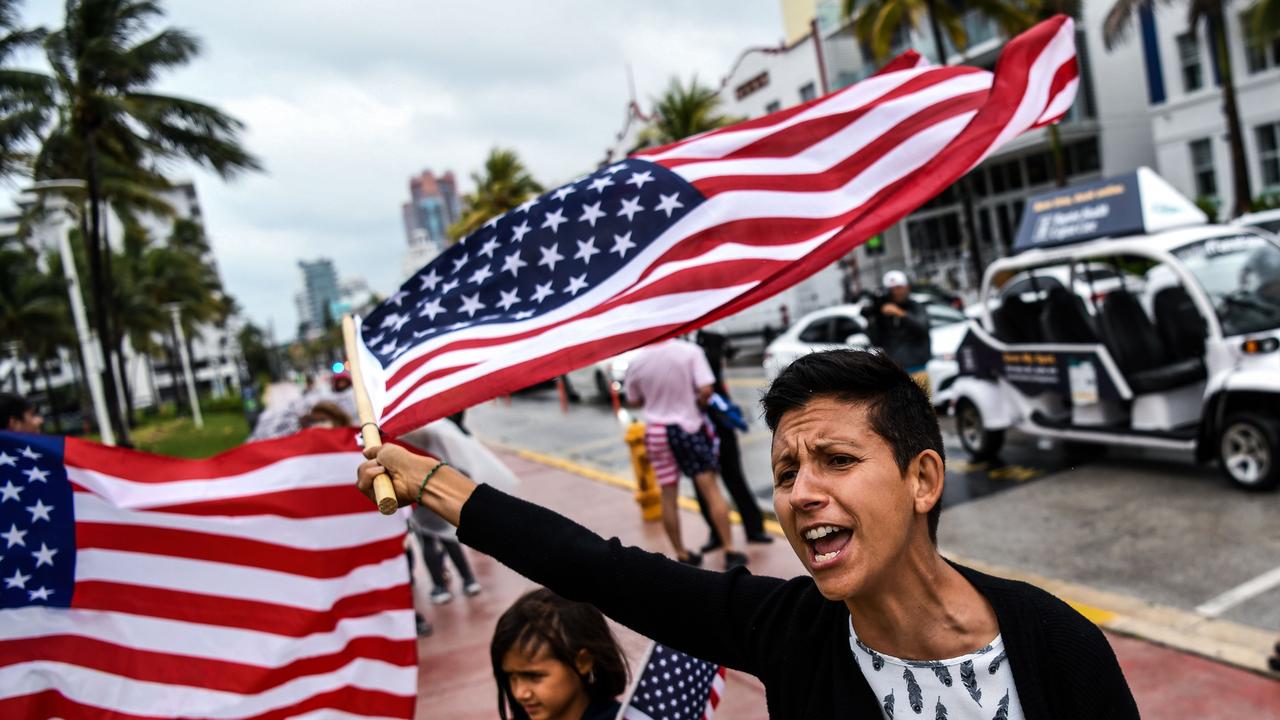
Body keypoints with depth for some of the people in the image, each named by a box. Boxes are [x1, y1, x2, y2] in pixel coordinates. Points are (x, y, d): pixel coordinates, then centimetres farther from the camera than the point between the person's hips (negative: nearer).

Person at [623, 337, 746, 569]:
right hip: (689, 425, -2)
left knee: (668, 496, 9)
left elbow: (633, 400, 6)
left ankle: (682, 555, 17)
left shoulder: (637, 361, -7)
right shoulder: (689, 350, -14)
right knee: (710, 489, 4)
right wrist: (698, 404, 0)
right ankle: (730, 551, 5)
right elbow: (706, 390, -20)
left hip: (657, 430, 2)